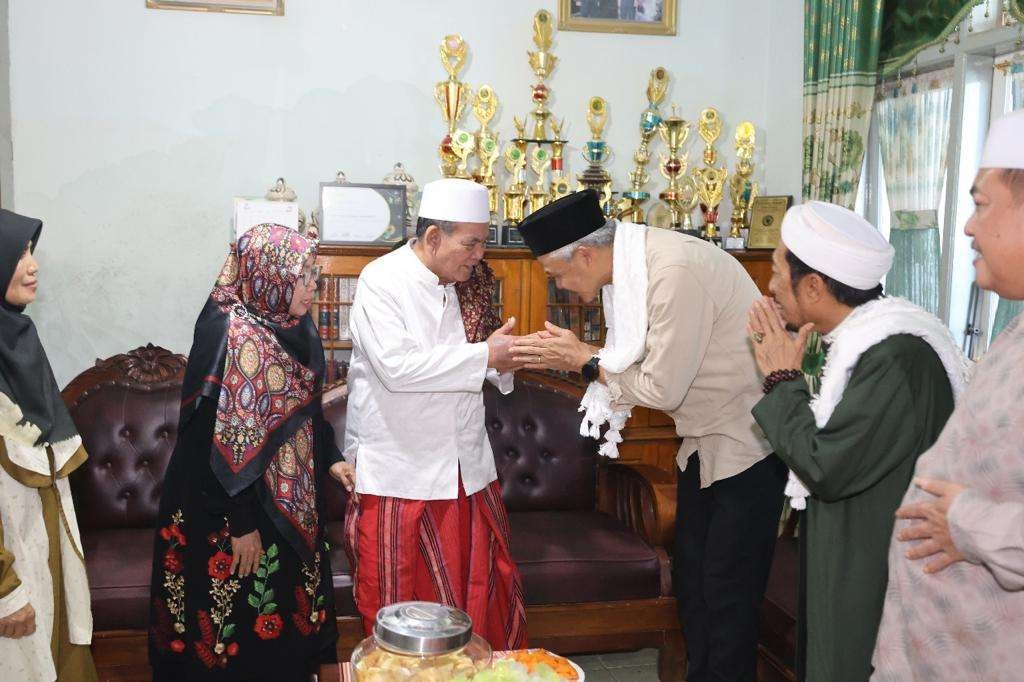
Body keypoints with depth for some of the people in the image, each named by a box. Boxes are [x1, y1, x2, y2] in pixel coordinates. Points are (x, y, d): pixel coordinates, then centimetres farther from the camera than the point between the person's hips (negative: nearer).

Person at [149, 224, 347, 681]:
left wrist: (331, 458, 5)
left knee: (288, 611, 20)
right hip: (228, 510, -8)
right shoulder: (228, 335, -23)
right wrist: (240, 523, -20)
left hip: (287, 498, 8)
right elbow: (221, 438, -23)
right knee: (240, 621, 7)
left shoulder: (292, 326, 2)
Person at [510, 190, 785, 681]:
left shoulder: (675, 272, -28)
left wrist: (584, 360, -15)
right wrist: (565, 357, -11)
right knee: (690, 575, 16)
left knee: (728, 591, 0)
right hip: (705, 439, 9)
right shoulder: (626, 267, 0)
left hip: (748, 442, -9)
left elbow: (662, 389, -25)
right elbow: (632, 362, 4)